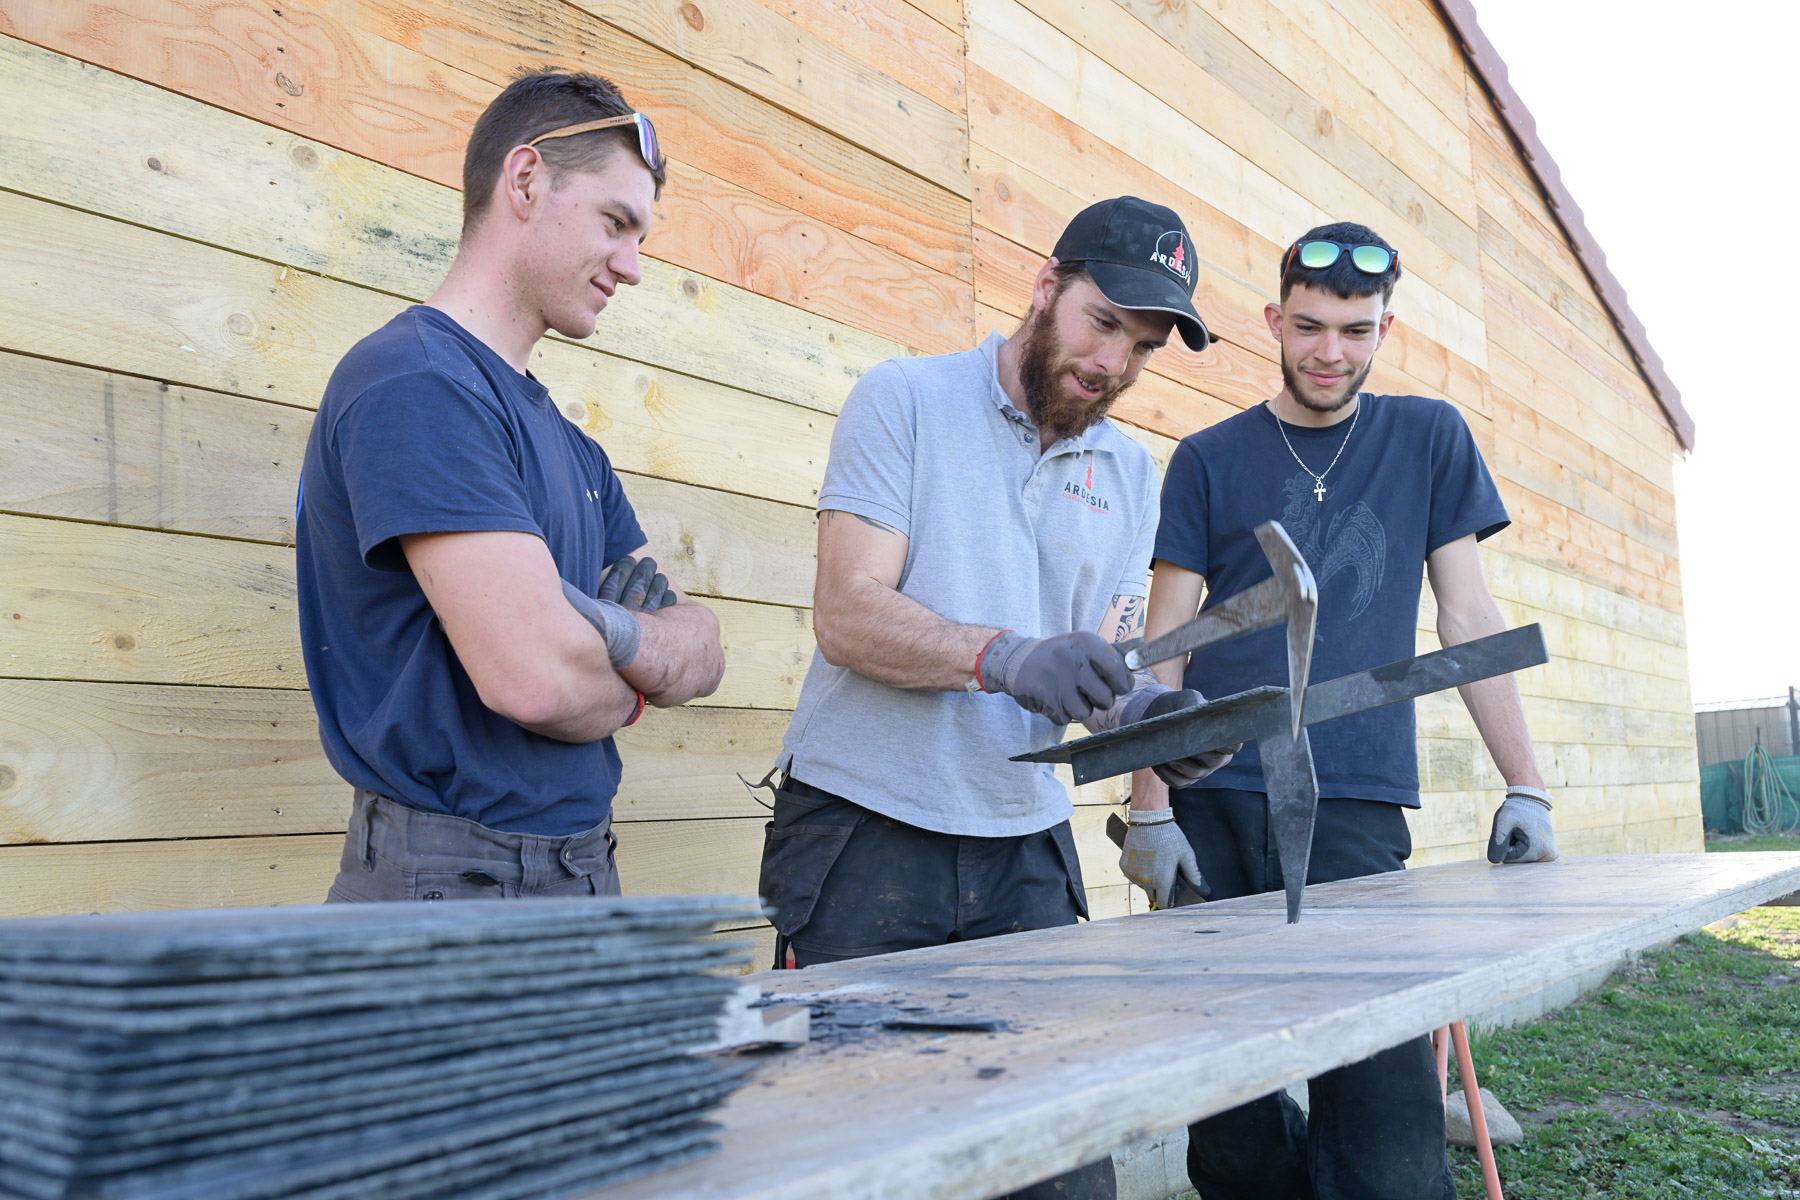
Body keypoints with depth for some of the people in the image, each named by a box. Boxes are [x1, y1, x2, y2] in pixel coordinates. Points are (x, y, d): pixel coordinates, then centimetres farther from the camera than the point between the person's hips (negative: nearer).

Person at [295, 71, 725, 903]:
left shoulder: (570, 445, 13)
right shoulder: (413, 382, -16)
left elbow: (704, 655, 7)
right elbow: (536, 677, -25)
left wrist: (628, 639, -15)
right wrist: (634, 686, -4)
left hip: (582, 868, 8)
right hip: (456, 877, -8)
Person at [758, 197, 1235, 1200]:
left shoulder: (1131, 475, 12)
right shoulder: (906, 400, -3)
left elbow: (1102, 658, 9)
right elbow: (848, 612, -14)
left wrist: (1143, 707, -14)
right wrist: (1006, 657, -29)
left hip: (1024, 845, 4)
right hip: (865, 827, -4)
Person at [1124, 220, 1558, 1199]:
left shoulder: (1429, 439, 12)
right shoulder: (1209, 459, 9)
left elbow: (1467, 617, 12)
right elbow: (1164, 644, 5)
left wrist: (1526, 787, 6)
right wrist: (1150, 806, -3)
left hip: (1358, 805, 0)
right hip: (1212, 804, 0)